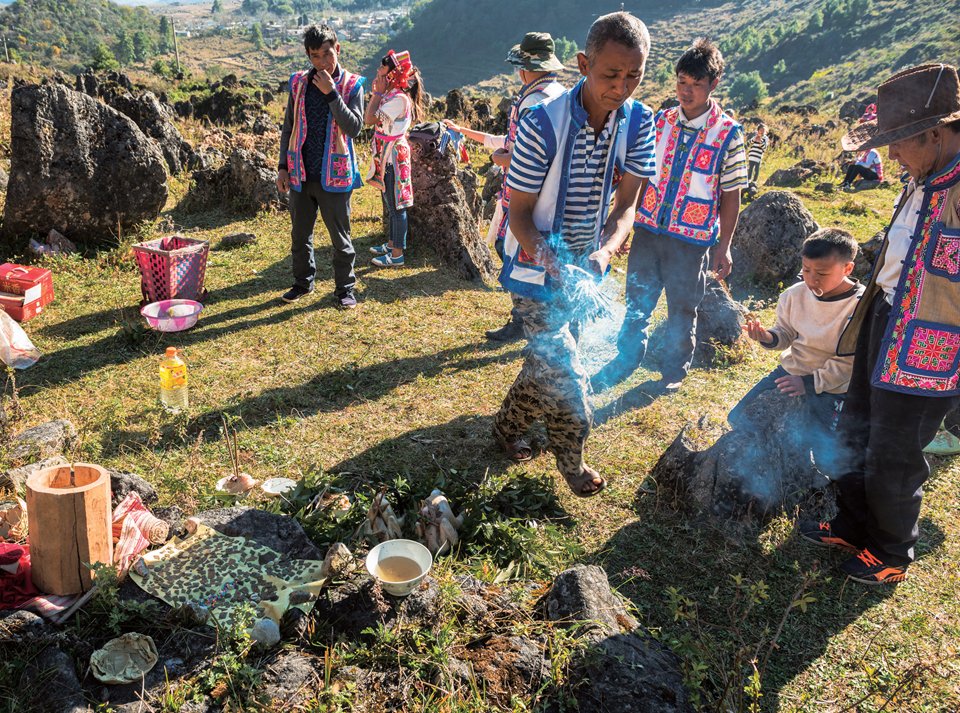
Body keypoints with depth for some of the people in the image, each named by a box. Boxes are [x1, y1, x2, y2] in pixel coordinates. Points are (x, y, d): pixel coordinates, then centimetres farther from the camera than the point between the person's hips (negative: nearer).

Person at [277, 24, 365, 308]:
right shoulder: (299, 83, 4)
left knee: (340, 237, 6)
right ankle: (303, 282, 33)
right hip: (300, 175, 4)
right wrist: (283, 167, 5)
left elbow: (354, 128, -16)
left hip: (334, 176, -3)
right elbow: (288, 128, 10)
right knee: (300, 235, 15)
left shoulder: (352, 85, -5)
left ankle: (344, 288, 21)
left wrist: (331, 93, -21)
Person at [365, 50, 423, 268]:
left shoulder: (399, 98, -21)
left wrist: (377, 93, -16)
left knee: (396, 205, -2)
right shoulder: (391, 95, 10)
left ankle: (397, 254, 6)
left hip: (393, 156, -10)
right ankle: (391, 244, 34)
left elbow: (369, 119, -23)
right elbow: (370, 118, 12)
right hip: (387, 155, 10)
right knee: (390, 203, 20)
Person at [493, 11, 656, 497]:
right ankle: (571, 459, 22)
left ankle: (509, 426, 48)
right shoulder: (544, 124, -26)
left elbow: (624, 204, -7)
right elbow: (520, 212, -18)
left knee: (548, 358, 22)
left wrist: (605, 251, -27)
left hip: (584, 267, 6)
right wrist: (553, 264, -35)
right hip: (537, 267, -6)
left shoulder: (637, 123, -11)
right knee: (564, 371, -5)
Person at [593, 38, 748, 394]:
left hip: (693, 238, -3)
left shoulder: (728, 133, -8)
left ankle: (675, 370, 30)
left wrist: (723, 246, -5)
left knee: (682, 308, 11)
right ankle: (627, 358, 27)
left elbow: (731, 195, -4)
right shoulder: (661, 121, 2)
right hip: (648, 229, 3)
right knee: (637, 301, 11)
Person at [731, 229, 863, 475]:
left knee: (831, 464, -18)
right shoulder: (796, 294, -5)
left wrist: (810, 382, -23)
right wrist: (768, 337, -18)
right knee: (739, 419, 1)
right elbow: (786, 334, 6)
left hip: (831, 386, -5)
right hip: (791, 371, 5)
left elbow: (851, 363, -19)